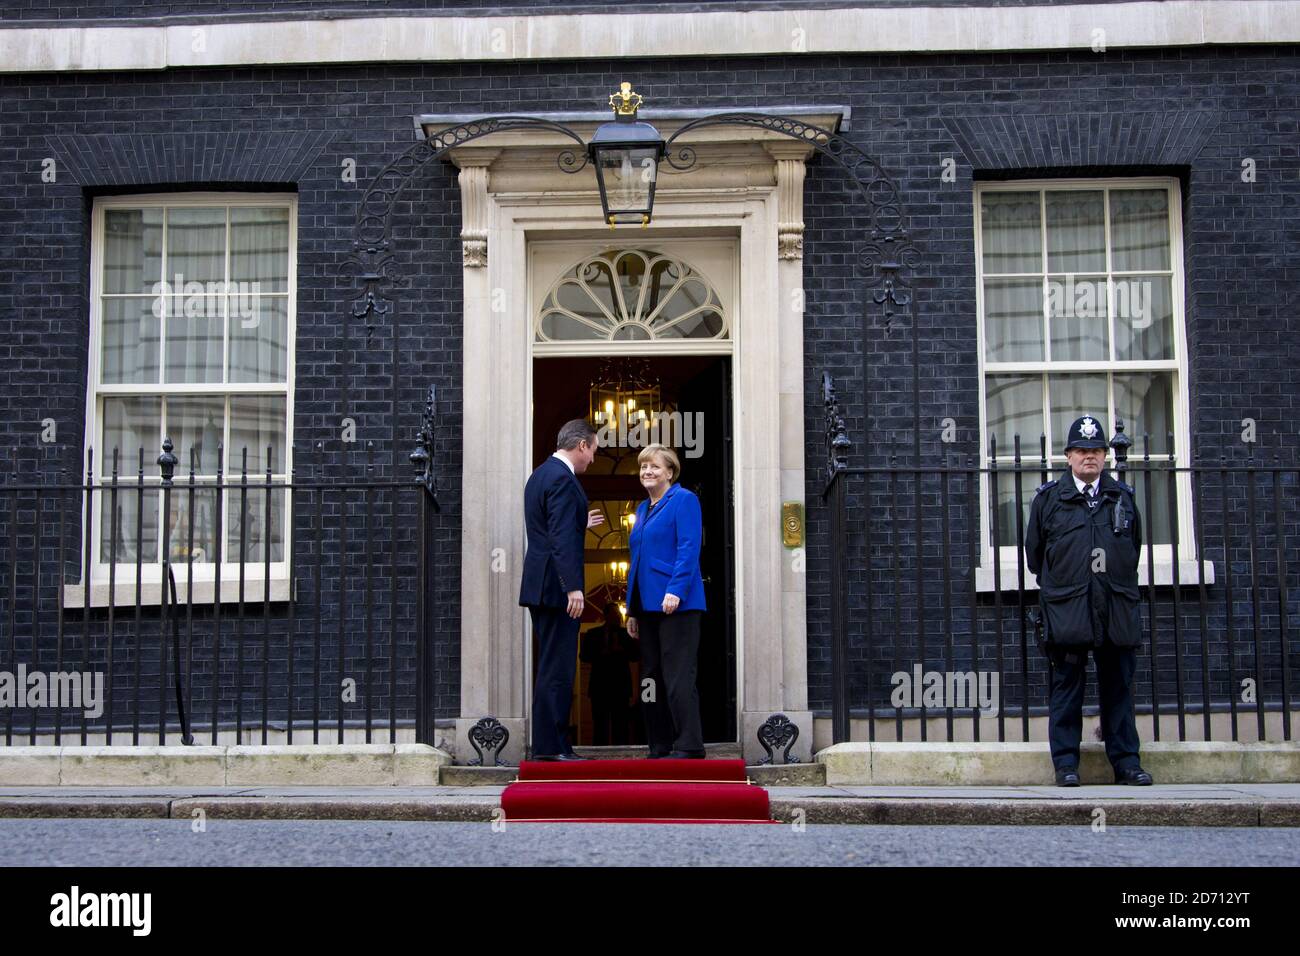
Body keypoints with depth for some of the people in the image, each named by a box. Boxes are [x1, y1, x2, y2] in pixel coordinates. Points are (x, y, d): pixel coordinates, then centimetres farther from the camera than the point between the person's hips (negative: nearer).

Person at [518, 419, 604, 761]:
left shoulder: (541, 474, 16)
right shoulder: (562, 479, -15)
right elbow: (563, 540, -22)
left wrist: (580, 525, 30)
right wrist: (574, 588, -25)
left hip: (540, 588, 10)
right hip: (556, 586, -10)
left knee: (551, 668, 14)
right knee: (557, 670, -7)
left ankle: (549, 744, 18)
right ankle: (552, 746, -4)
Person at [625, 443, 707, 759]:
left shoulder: (684, 500, -3)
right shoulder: (643, 509, 21)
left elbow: (689, 549, -13)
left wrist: (676, 591, -23)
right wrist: (632, 610, 18)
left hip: (676, 604, -9)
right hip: (648, 607, 9)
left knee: (678, 676, -10)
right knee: (652, 677, 8)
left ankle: (689, 745, -8)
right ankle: (660, 747, 13)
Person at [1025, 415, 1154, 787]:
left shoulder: (1123, 497, 13)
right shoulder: (1048, 498, 6)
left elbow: (1135, 547, 22)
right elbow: (1034, 551, 12)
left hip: (1118, 610, 2)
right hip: (1067, 611, -2)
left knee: (1118, 686, 6)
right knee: (1067, 687, 0)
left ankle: (1126, 760, 12)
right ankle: (1066, 763, 5)